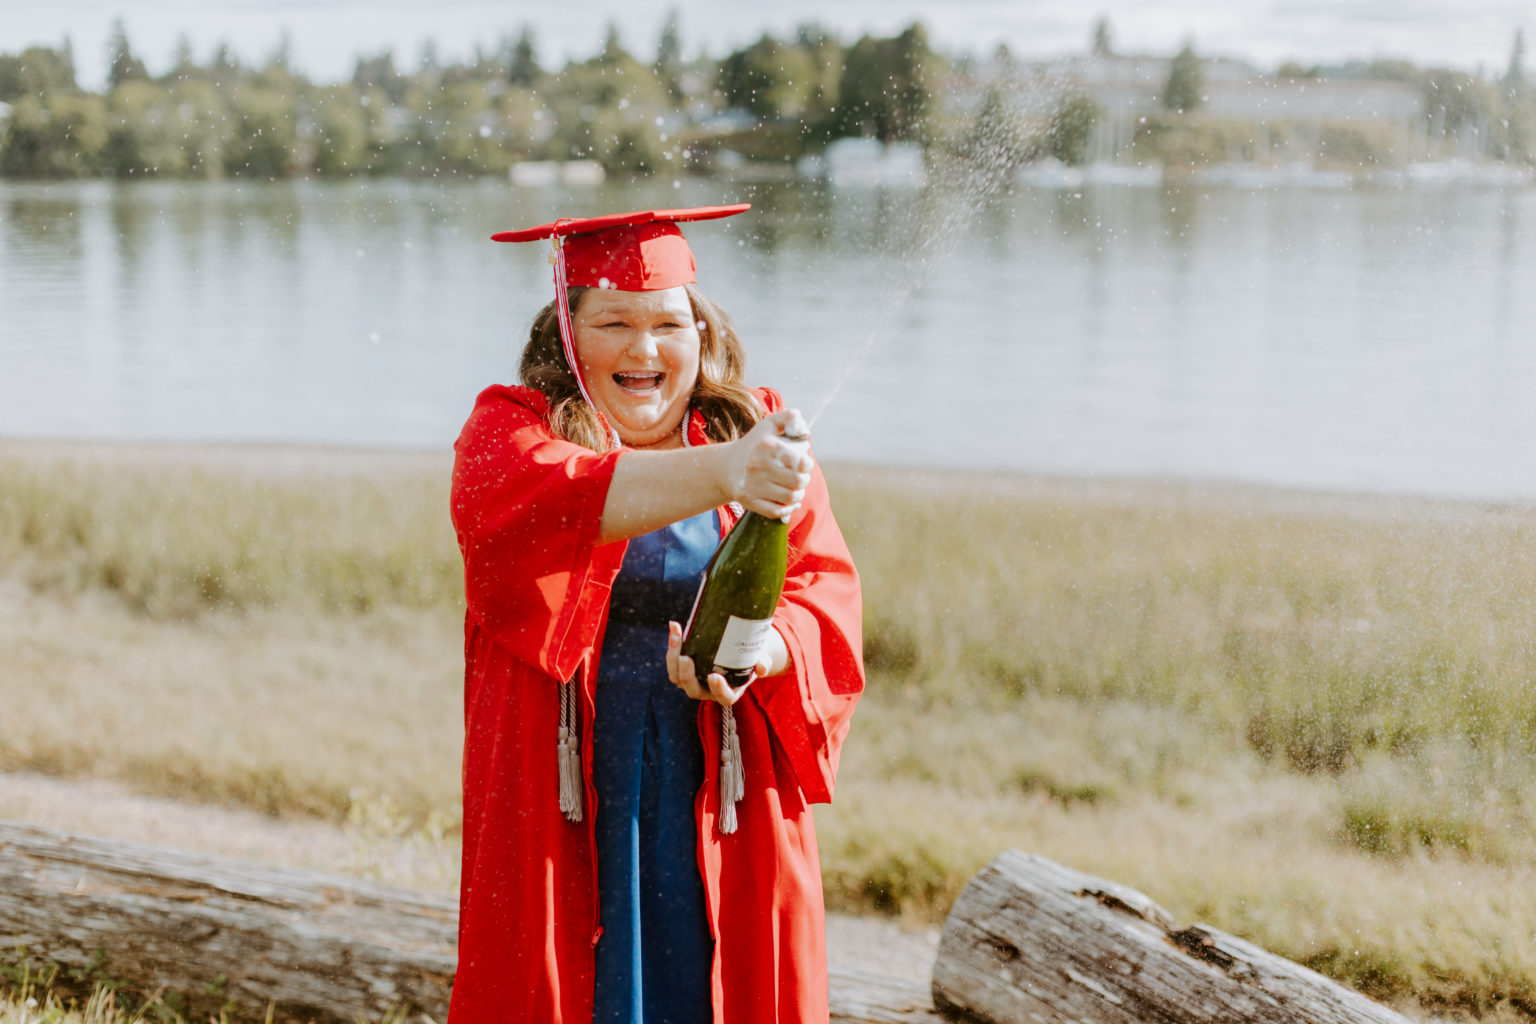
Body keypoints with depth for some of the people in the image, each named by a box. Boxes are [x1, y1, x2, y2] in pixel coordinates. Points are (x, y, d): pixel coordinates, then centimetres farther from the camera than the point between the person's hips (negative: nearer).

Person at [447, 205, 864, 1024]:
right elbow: (548, 503, -25)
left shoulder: (761, 432, 6)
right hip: (566, 804, -2)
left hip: (718, 804, 2)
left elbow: (826, 591, -4)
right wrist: (718, 474, -41)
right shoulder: (510, 430, -2)